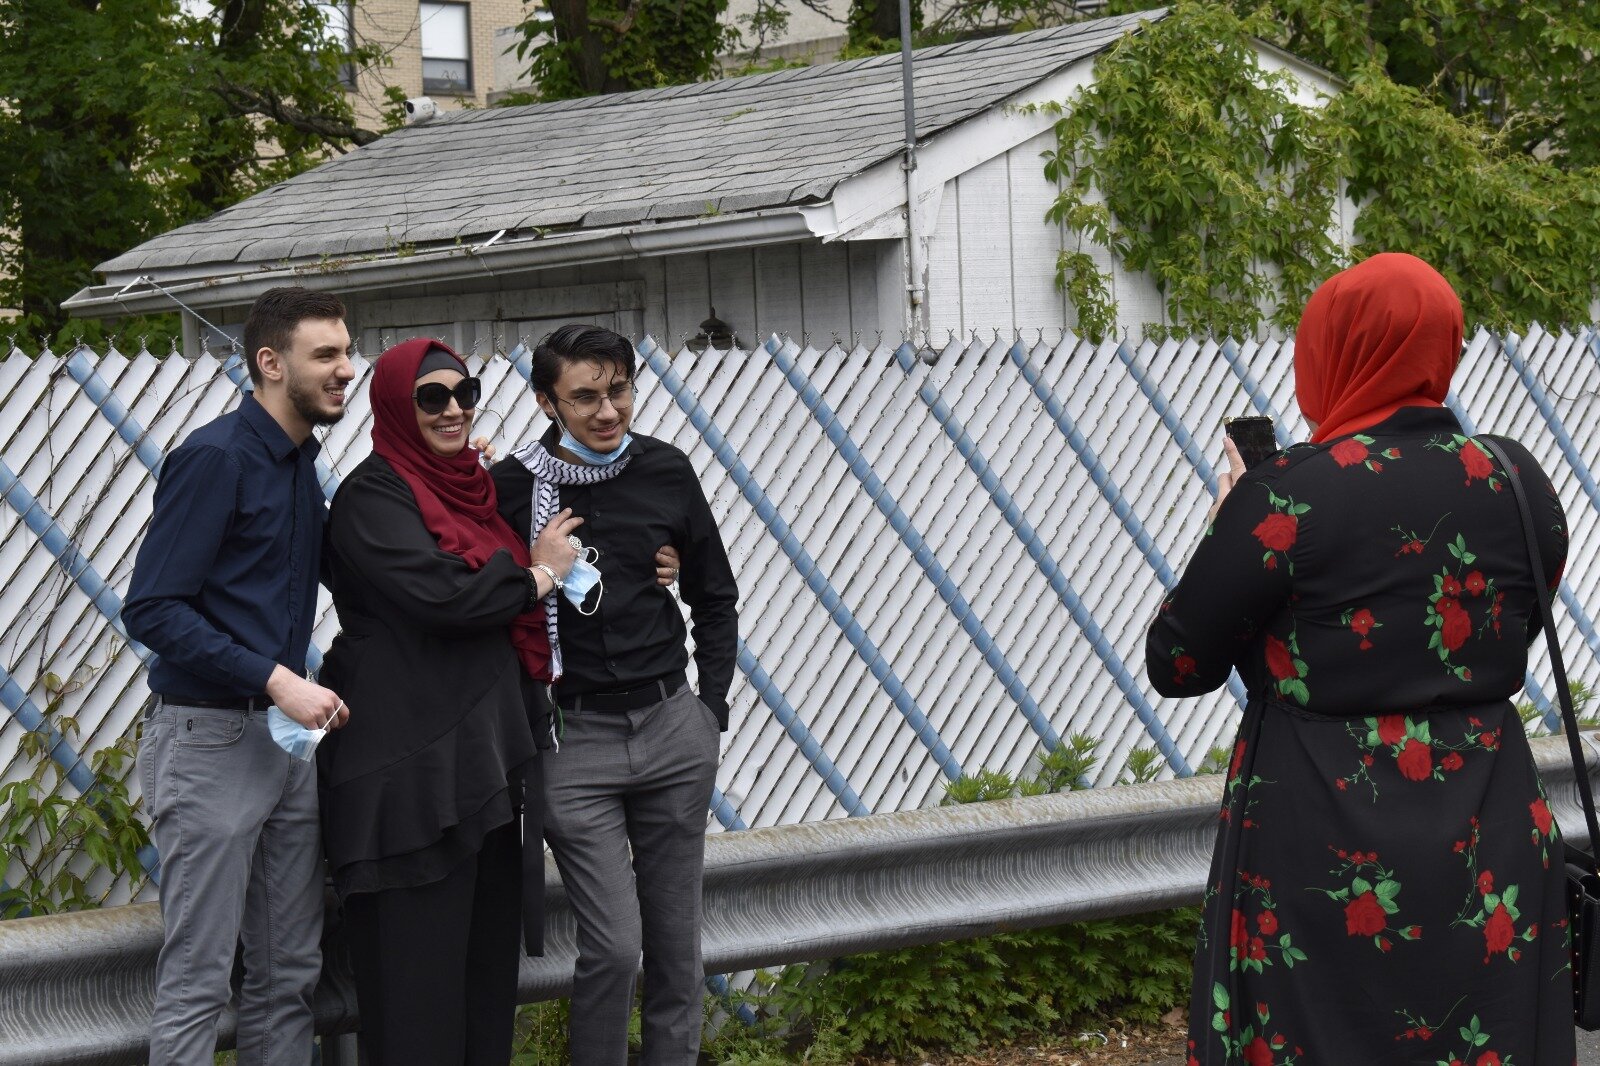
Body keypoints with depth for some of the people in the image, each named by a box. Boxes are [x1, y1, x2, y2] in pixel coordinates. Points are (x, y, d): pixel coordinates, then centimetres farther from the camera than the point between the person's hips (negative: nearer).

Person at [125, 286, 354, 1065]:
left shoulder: (300, 462, 12)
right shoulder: (215, 457, -13)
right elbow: (152, 609, -18)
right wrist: (275, 679, -23)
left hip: (281, 737, 8)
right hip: (207, 737, -8)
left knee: (290, 971, 11)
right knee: (198, 980, -4)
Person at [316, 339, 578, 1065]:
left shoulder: (471, 490, 18)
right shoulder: (372, 495, -8)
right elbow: (440, 594, -22)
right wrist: (535, 573, -7)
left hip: (487, 760, 8)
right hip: (413, 766, -8)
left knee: (489, 954, 9)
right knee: (418, 970, -6)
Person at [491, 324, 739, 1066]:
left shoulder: (666, 472, 3)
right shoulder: (510, 489, -8)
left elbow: (714, 599, 13)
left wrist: (710, 710, 8)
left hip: (672, 730, 4)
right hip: (573, 741, -3)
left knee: (675, 941, 9)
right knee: (612, 946, -9)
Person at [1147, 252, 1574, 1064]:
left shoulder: (1286, 497, -16)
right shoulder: (1517, 483, -2)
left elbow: (1175, 667, -7)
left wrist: (1230, 527, 7)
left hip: (1328, 857, -4)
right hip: (1488, 846, 4)